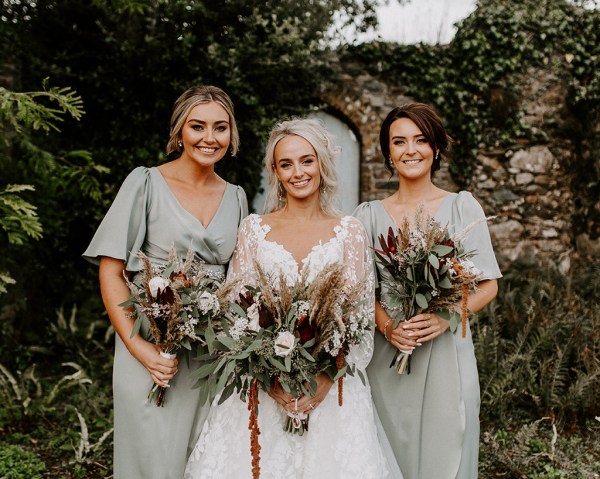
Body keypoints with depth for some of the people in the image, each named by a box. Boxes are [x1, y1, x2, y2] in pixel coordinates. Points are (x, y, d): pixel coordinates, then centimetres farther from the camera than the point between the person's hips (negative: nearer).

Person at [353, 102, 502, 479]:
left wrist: (446, 316, -16)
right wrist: (386, 324, -14)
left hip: (447, 352, -1)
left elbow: (488, 286, 2)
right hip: (387, 354, 1)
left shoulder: (462, 207, 2)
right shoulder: (370, 215, 5)